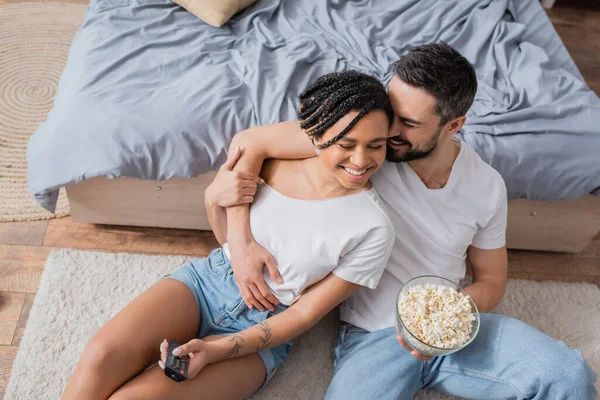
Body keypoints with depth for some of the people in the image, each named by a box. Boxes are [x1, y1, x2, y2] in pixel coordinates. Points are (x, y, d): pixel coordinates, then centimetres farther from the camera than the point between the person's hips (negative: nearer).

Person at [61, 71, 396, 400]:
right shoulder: (277, 159, -8)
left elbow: (305, 313, -12)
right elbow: (230, 241, 7)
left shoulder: (374, 230, -18)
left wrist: (215, 350, -19)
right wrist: (218, 202, -14)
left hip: (263, 328, -3)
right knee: (101, 356, -18)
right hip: (210, 277, 4)